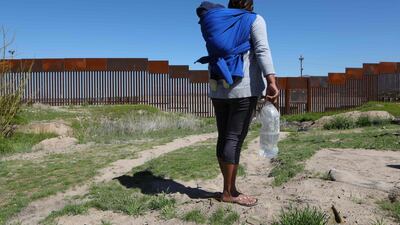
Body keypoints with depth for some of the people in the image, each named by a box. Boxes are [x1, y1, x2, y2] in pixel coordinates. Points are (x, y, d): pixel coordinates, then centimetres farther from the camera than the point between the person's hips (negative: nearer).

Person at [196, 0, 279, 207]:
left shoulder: (216, 22, 21)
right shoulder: (254, 20, 6)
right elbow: (262, 50, -10)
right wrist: (271, 81, -18)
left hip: (218, 87, 6)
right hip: (244, 87, -5)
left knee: (224, 137, 6)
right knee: (235, 138, -6)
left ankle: (229, 188, 11)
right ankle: (229, 192, -2)